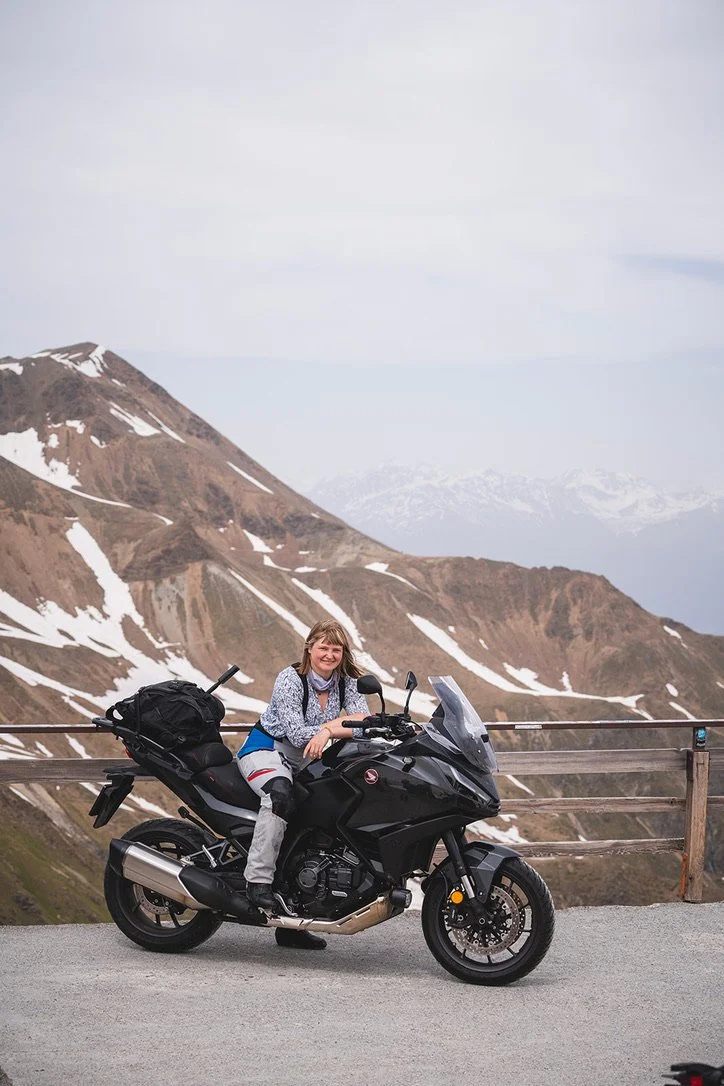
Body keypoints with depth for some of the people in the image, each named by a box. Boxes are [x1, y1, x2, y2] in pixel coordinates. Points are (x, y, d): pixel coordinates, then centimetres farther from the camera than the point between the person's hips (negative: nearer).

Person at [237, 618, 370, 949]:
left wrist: (328, 729, -32)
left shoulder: (346, 681, 0)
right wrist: (342, 726, -25)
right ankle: (258, 881, -35)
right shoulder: (290, 679, -16)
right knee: (281, 793, -38)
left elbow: (364, 720, -16)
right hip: (266, 750, -6)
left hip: (305, 762, 6)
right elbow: (297, 734, -24)